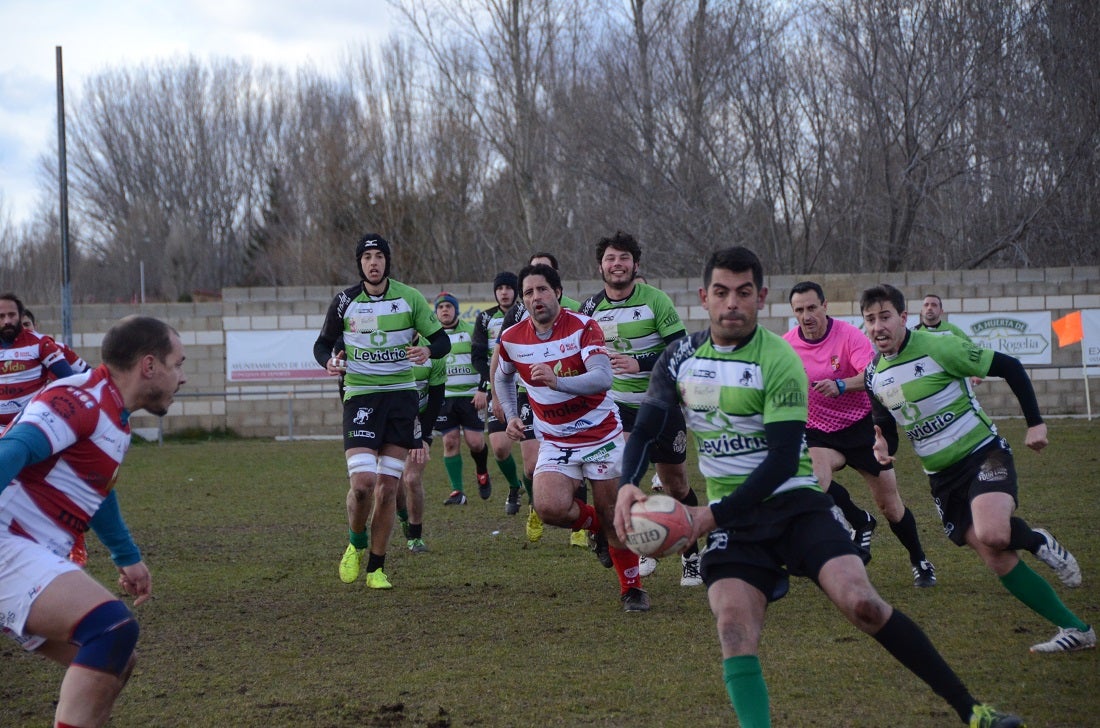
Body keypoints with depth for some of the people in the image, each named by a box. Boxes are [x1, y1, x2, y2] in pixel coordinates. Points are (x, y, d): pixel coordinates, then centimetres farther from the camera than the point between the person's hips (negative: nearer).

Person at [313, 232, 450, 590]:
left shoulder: (410, 298, 0)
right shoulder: (344, 301, 0)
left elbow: (442, 339, 4)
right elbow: (323, 343, 10)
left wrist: (427, 350, -19)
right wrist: (328, 361, -13)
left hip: (401, 395, 1)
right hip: (360, 396, -1)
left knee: (388, 487, 0)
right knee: (362, 483, -16)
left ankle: (376, 569, 12)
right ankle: (356, 544, 14)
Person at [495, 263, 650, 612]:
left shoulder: (583, 327, -16)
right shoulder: (511, 339, -3)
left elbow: (603, 377, -31)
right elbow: (503, 377, 20)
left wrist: (558, 381, -45)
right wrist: (511, 416, 7)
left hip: (601, 434, -3)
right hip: (555, 441, 3)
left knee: (612, 514, 0)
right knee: (549, 507, -22)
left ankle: (632, 587, 22)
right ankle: (593, 523, 12)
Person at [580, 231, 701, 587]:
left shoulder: (655, 300, -12)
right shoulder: (589, 308, 0)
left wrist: (639, 363, -27)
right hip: (618, 404, 2)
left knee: (675, 483, 6)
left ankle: (691, 555, 25)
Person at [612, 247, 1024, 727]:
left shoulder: (779, 360, -12)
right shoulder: (680, 358, 3)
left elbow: (782, 461, -17)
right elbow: (645, 429, 8)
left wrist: (713, 515, -23)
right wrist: (627, 486, -14)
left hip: (791, 501, -4)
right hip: (730, 516, 4)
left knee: (860, 602, -20)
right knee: (734, 626, -22)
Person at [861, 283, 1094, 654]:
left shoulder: (938, 348, -16)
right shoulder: (874, 375, 3)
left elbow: (1010, 367, -11)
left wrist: (1035, 423, -12)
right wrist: (882, 444, -2)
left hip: (982, 454, -6)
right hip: (942, 477, 6)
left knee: (992, 535, -32)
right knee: (997, 560, -2)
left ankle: (1039, 541, 3)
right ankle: (1075, 630, 7)